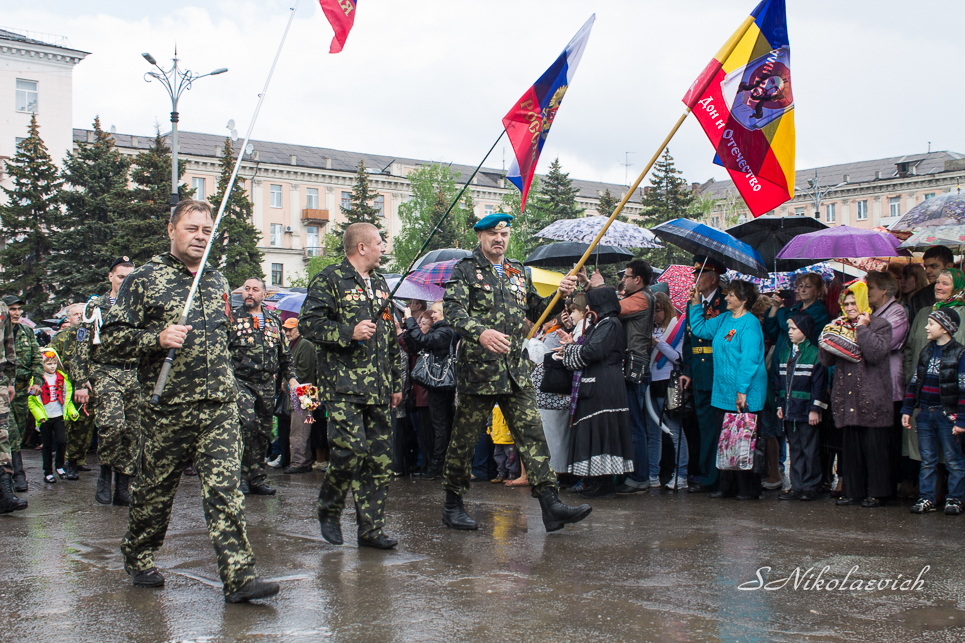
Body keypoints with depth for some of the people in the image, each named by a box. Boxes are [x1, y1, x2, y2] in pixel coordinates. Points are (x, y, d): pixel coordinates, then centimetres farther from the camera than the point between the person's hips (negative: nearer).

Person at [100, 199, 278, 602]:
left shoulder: (217, 282, 15)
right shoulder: (143, 280, -1)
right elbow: (111, 342, -5)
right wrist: (157, 339, -21)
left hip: (220, 408, 3)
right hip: (167, 408, -3)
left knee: (225, 489, -6)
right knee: (155, 490, 11)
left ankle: (239, 576, -8)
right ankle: (138, 559, 34)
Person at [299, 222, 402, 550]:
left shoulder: (380, 283, 21)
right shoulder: (329, 280, -2)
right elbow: (308, 324, -10)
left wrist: (396, 382, 23)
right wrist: (349, 332, -18)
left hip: (378, 388, 7)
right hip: (344, 386, -7)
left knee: (380, 457, 3)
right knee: (350, 449, -15)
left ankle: (371, 529, 10)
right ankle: (329, 510, 11)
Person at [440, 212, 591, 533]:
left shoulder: (518, 273, 18)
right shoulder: (466, 269, -1)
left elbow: (536, 311, 24)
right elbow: (453, 310, -16)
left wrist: (560, 295, 5)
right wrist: (481, 332, -34)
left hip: (516, 370, 5)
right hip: (479, 368, -5)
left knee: (532, 434, -2)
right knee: (464, 438, 5)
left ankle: (551, 505, -5)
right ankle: (453, 506, 19)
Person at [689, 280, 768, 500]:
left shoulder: (750, 323, -12)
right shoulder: (724, 319, 13)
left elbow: (749, 359, -17)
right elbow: (699, 329, 27)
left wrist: (742, 390, -20)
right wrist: (696, 303, 17)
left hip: (744, 394, -8)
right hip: (724, 392, 8)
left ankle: (750, 489, 7)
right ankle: (727, 487, 18)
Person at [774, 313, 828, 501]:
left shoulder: (814, 352, -7)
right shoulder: (785, 351, 13)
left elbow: (819, 382, -11)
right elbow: (779, 378, 16)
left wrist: (815, 408, -14)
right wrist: (780, 404, 10)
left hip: (806, 410, -6)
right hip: (789, 409, 7)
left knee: (809, 449, 1)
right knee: (794, 449, 11)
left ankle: (810, 487, 8)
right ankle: (796, 487, 17)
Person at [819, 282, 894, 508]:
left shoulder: (880, 325, 1)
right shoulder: (841, 326, 18)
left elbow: (876, 353, -17)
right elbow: (826, 360, 10)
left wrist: (862, 328, -11)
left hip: (871, 398, -5)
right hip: (847, 400, 5)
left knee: (874, 446, -3)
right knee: (850, 447, 8)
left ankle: (877, 492, 5)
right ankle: (853, 491, 15)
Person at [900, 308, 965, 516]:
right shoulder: (926, 352, 10)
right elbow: (914, 382, 13)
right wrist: (907, 409, 8)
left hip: (947, 414, -5)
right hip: (925, 413, 5)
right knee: (927, 459, 9)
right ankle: (926, 498, 14)